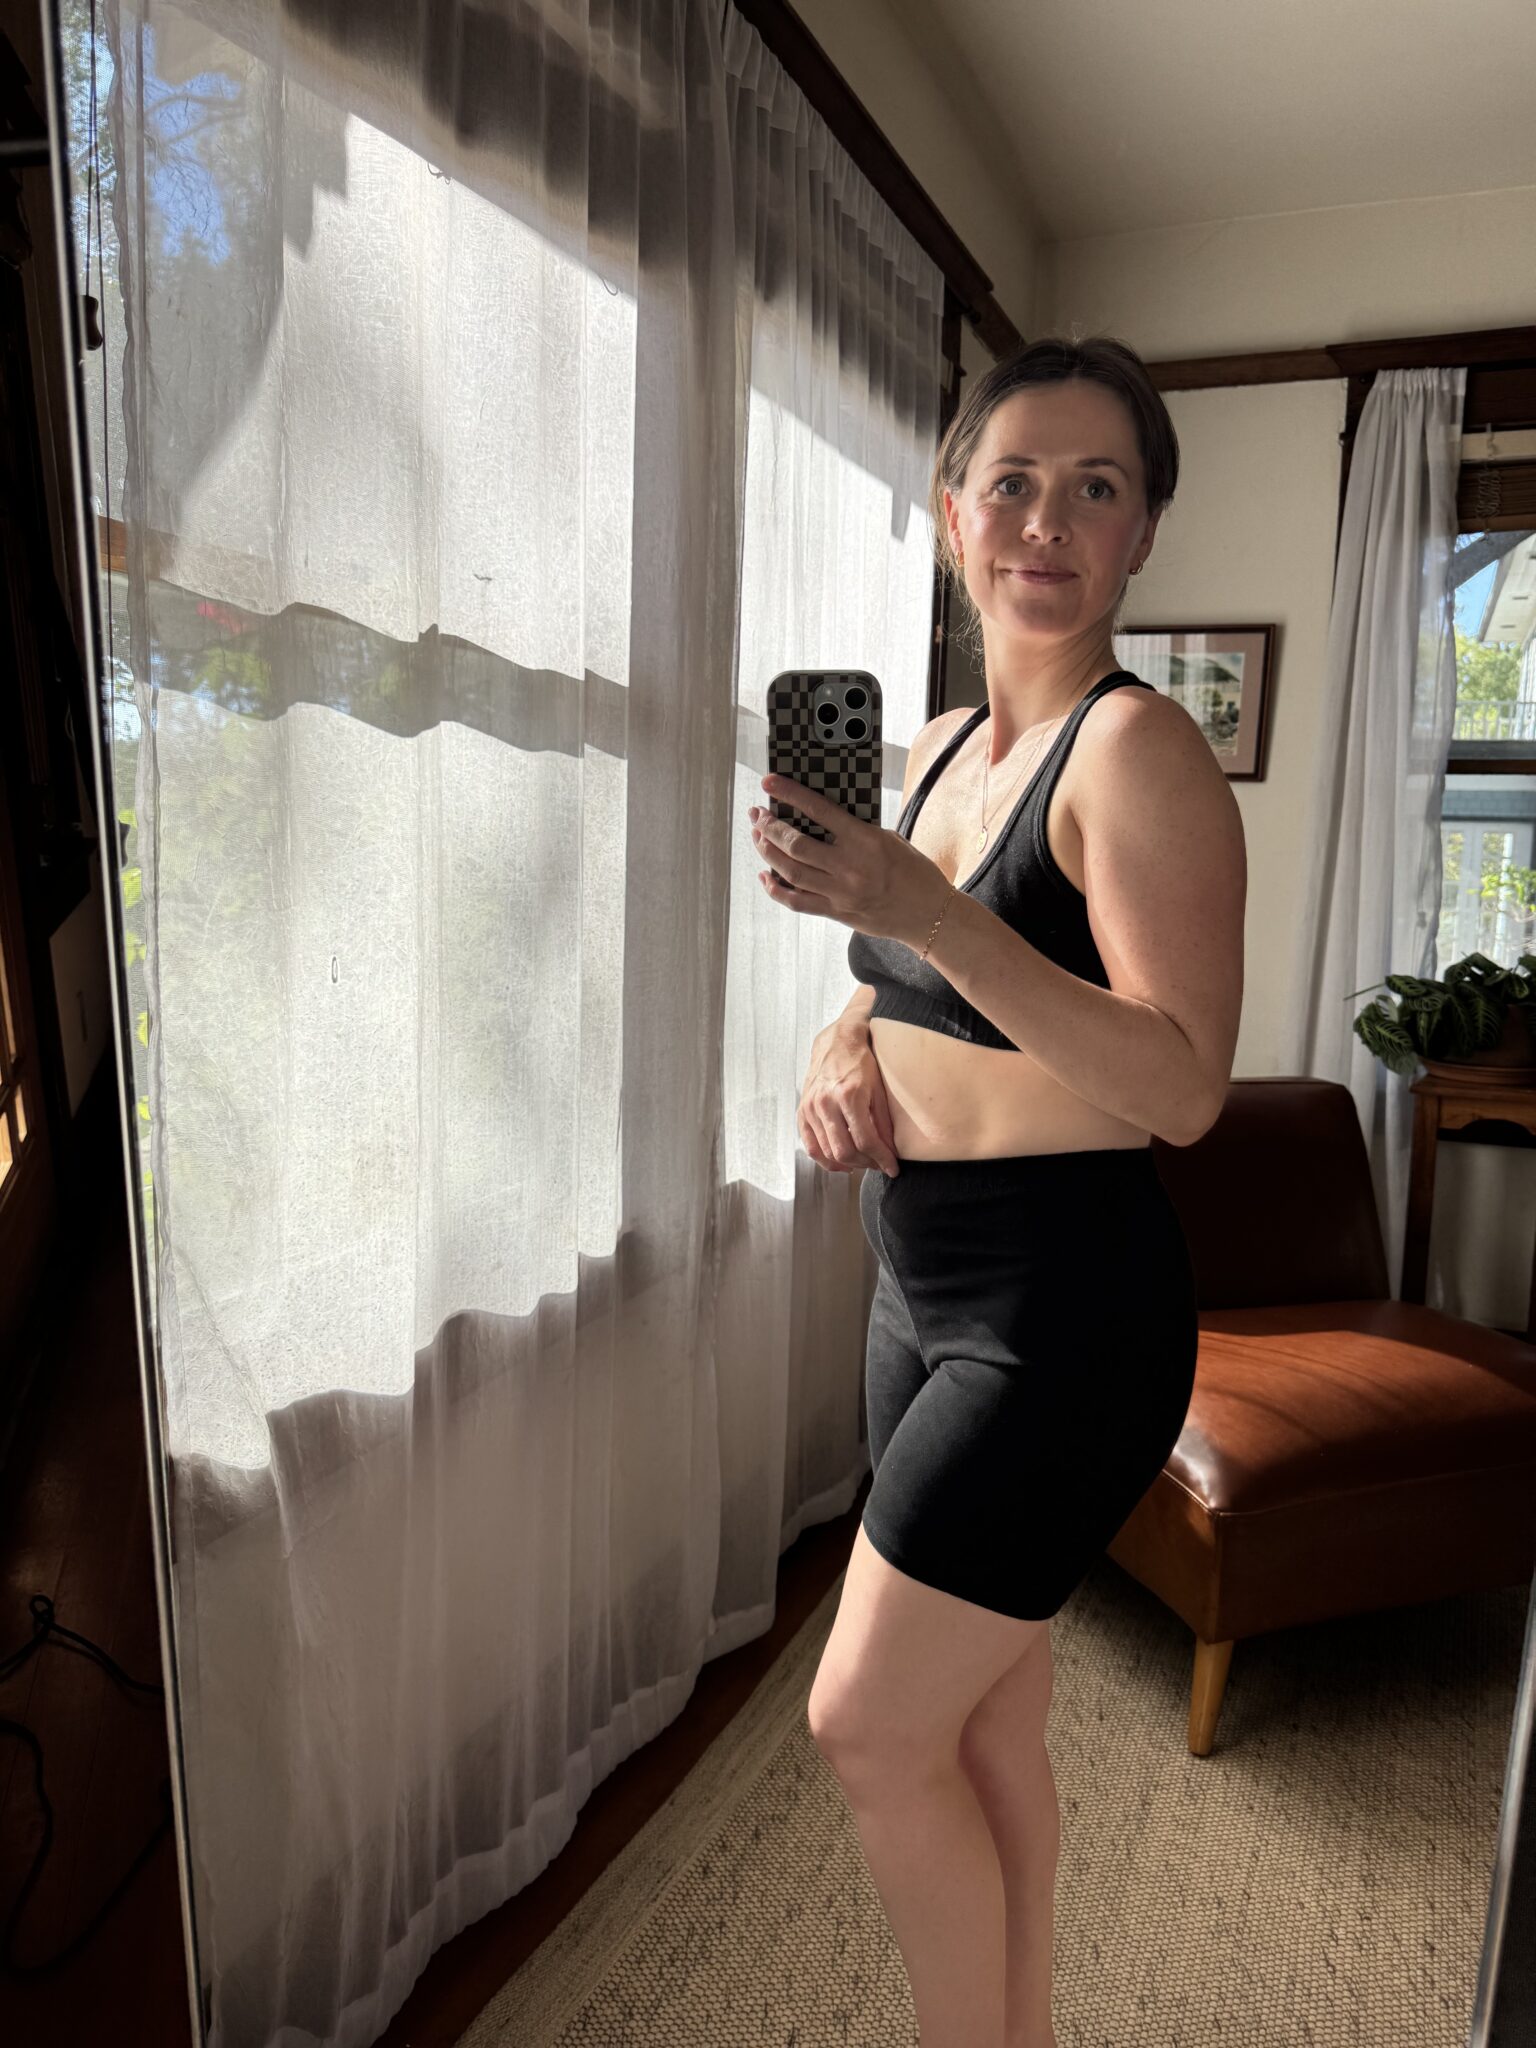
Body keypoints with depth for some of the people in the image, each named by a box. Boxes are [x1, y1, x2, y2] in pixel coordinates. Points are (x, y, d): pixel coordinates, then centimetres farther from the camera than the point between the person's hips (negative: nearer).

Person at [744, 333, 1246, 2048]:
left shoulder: (1136, 745, -14)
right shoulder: (939, 747, 9)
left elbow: (1183, 1089, -22)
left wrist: (923, 911, -29)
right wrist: (848, 1039, -1)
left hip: (1060, 1311, -7)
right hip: (923, 1288, 7)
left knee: (869, 1727, 5)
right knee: (987, 1730, 20)